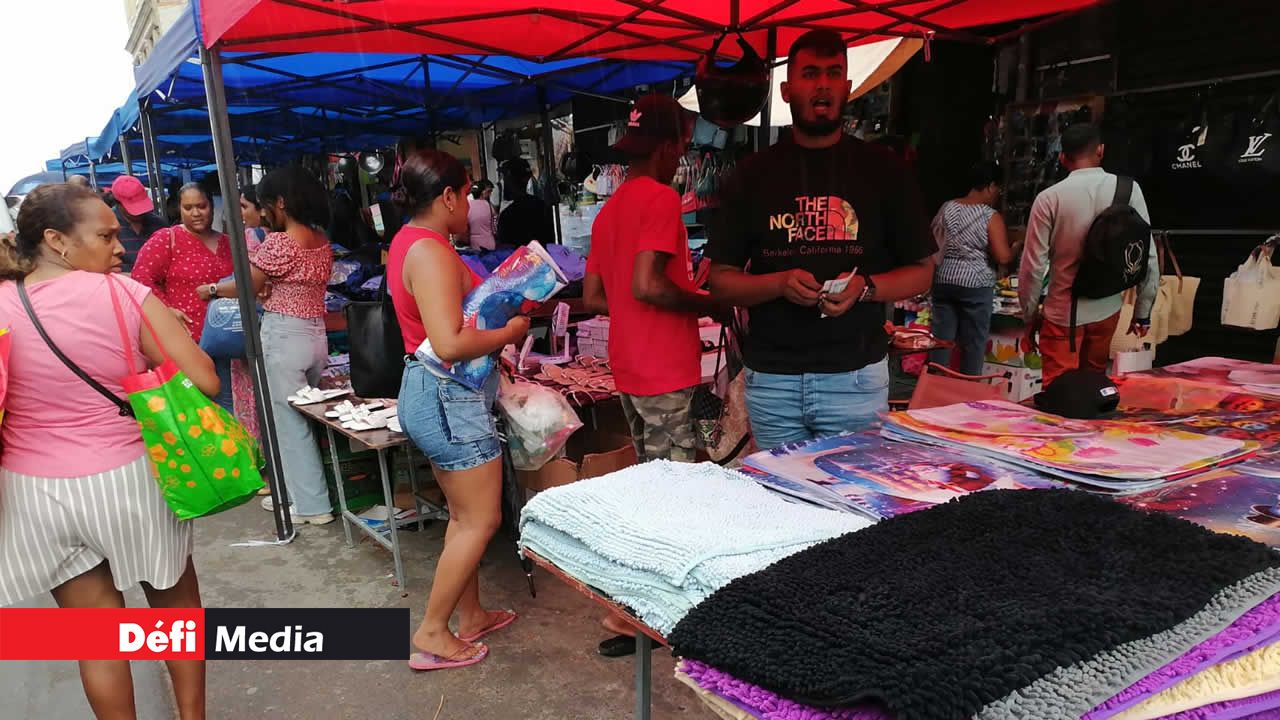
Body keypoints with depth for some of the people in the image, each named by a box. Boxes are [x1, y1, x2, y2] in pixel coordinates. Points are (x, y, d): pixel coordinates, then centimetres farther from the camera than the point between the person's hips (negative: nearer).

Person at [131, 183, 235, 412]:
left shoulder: (226, 243, 14)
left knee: (227, 405, 10)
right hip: (184, 338, -4)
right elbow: (141, 277, -7)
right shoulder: (165, 239, -1)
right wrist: (167, 310, -15)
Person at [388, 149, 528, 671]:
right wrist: (510, 332, -15)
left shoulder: (408, 242, 11)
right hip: (450, 396, -11)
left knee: (463, 515, 19)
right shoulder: (431, 252, -21)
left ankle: (470, 616, 31)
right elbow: (450, 344, -30)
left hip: (432, 392, 11)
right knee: (482, 520, 1)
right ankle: (431, 634, 11)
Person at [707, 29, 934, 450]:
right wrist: (780, 283, -14)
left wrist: (866, 287, -13)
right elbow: (720, 280, 4)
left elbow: (921, 271, 7)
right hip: (771, 380, 1)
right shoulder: (754, 174, 6)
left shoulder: (882, 168, 5)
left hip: (856, 378, 0)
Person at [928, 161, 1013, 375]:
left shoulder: (947, 207, 7)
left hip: (943, 281, 5)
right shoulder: (991, 217, -9)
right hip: (975, 285, -5)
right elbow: (1003, 257, -15)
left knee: (941, 340, 8)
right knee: (974, 344, 5)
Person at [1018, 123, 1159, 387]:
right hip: (1107, 309, 4)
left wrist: (1030, 315, 4)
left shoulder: (1049, 198, -12)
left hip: (1063, 312, -3)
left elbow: (1033, 265, -10)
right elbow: (1148, 255, -1)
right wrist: (1143, 311, 10)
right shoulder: (1128, 190, -4)